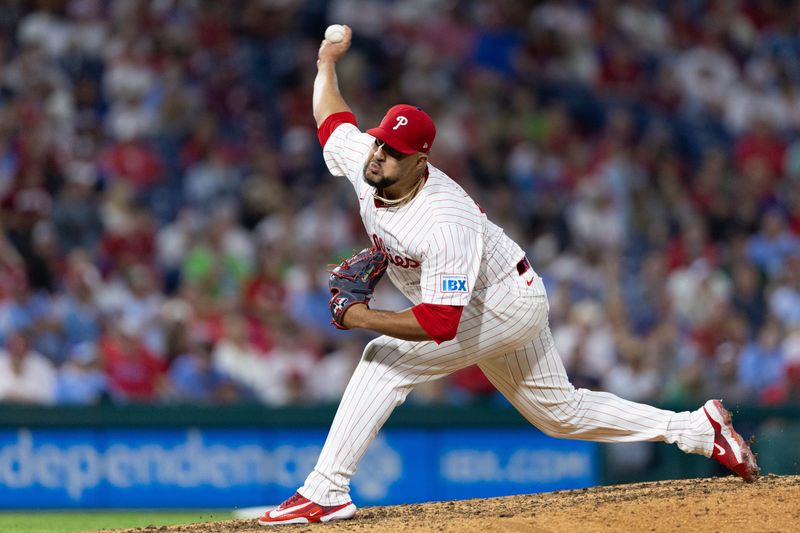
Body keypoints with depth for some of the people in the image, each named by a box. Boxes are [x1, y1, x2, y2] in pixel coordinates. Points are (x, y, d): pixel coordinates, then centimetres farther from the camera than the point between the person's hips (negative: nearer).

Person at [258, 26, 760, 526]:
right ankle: (698, 429, 26)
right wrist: (328, 62, 17)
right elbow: (332, 118, 9)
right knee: (563, 413, 18)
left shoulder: (445, 225, -37)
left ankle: (325, 494, -20)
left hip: (506, 304, -9)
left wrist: (364, 318, -35)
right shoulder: (363, 162, -14)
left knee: (385, 359, -21)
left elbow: (439, 325, -41)